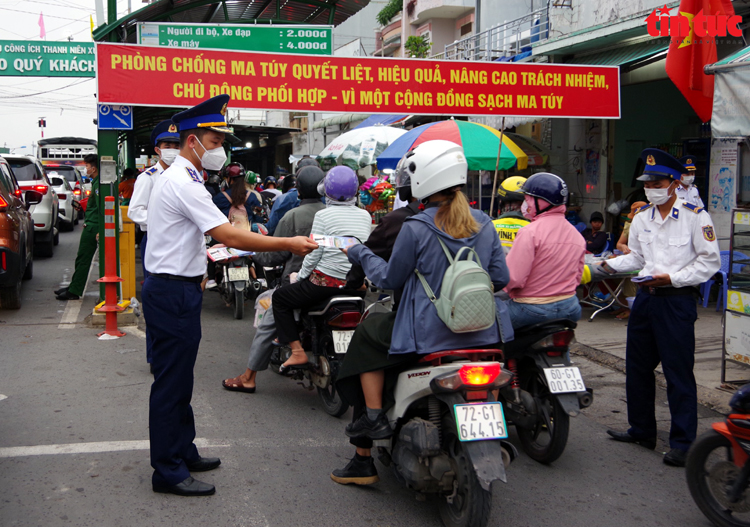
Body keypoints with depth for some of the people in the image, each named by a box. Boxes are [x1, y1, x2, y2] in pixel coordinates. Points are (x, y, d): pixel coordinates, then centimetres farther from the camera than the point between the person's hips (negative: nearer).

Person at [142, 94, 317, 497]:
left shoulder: (176, 178, 15)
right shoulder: (185, 184, -18)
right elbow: (231, 237, -25)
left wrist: (204, 253, 22)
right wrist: (288, 244, -22)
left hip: (173, 288, 11)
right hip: (174, 293, -11)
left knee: (178, 379, 18)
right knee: (171, 381, -3)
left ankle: (182, 452, 30)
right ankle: (168, 471, 6)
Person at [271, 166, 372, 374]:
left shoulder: (323, 215, -11)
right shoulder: (366, 216, 5)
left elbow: (313, 255, -10)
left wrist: (299, 277, 5)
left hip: (326, 282, -7)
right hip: (357, 286, 7)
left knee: (279, 298, 13)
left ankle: (297, 352, 1)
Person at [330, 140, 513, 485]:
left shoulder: (416, 228, -12)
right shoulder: (484, 225, 2)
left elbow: (390, 279, -2)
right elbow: (500, 278, 6)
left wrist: (361, 255, 14)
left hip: (428, 335, -5)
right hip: (482, 333, 5)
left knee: (368, 335, 19)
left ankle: (373, 416, 10)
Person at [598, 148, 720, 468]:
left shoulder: (695, 216, -8)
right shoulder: (641, 218, 11)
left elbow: (710, 261, -8)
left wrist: (671, 277, -15)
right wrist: (609, 265, 3)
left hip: (677, 300, -7)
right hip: (645, 298, 7)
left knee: (678, 372, -4)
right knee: (637, 367, 13)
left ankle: (683, 443, 5)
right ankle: (641, 430, 28)